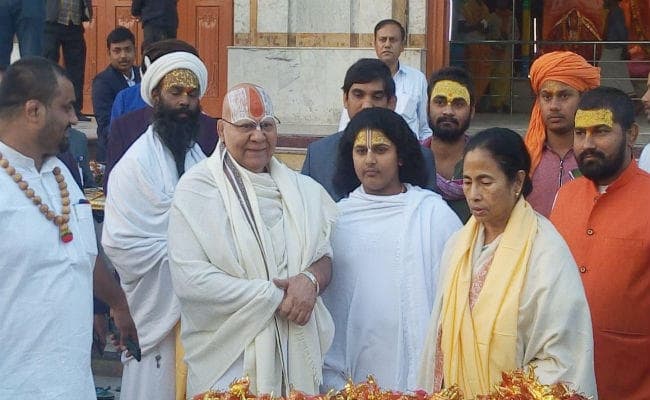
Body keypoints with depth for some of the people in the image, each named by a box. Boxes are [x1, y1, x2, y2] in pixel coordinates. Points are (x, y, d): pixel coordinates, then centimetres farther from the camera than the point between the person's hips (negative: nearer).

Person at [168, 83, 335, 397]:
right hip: (229, 357, -4)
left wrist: (311, 280, -11)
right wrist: (274, 298, -13)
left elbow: (324, 257, 13)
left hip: (297, 353, 5)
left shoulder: (300, 189, 11)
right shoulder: (197, 189, -8)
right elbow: (190, 279, -16)